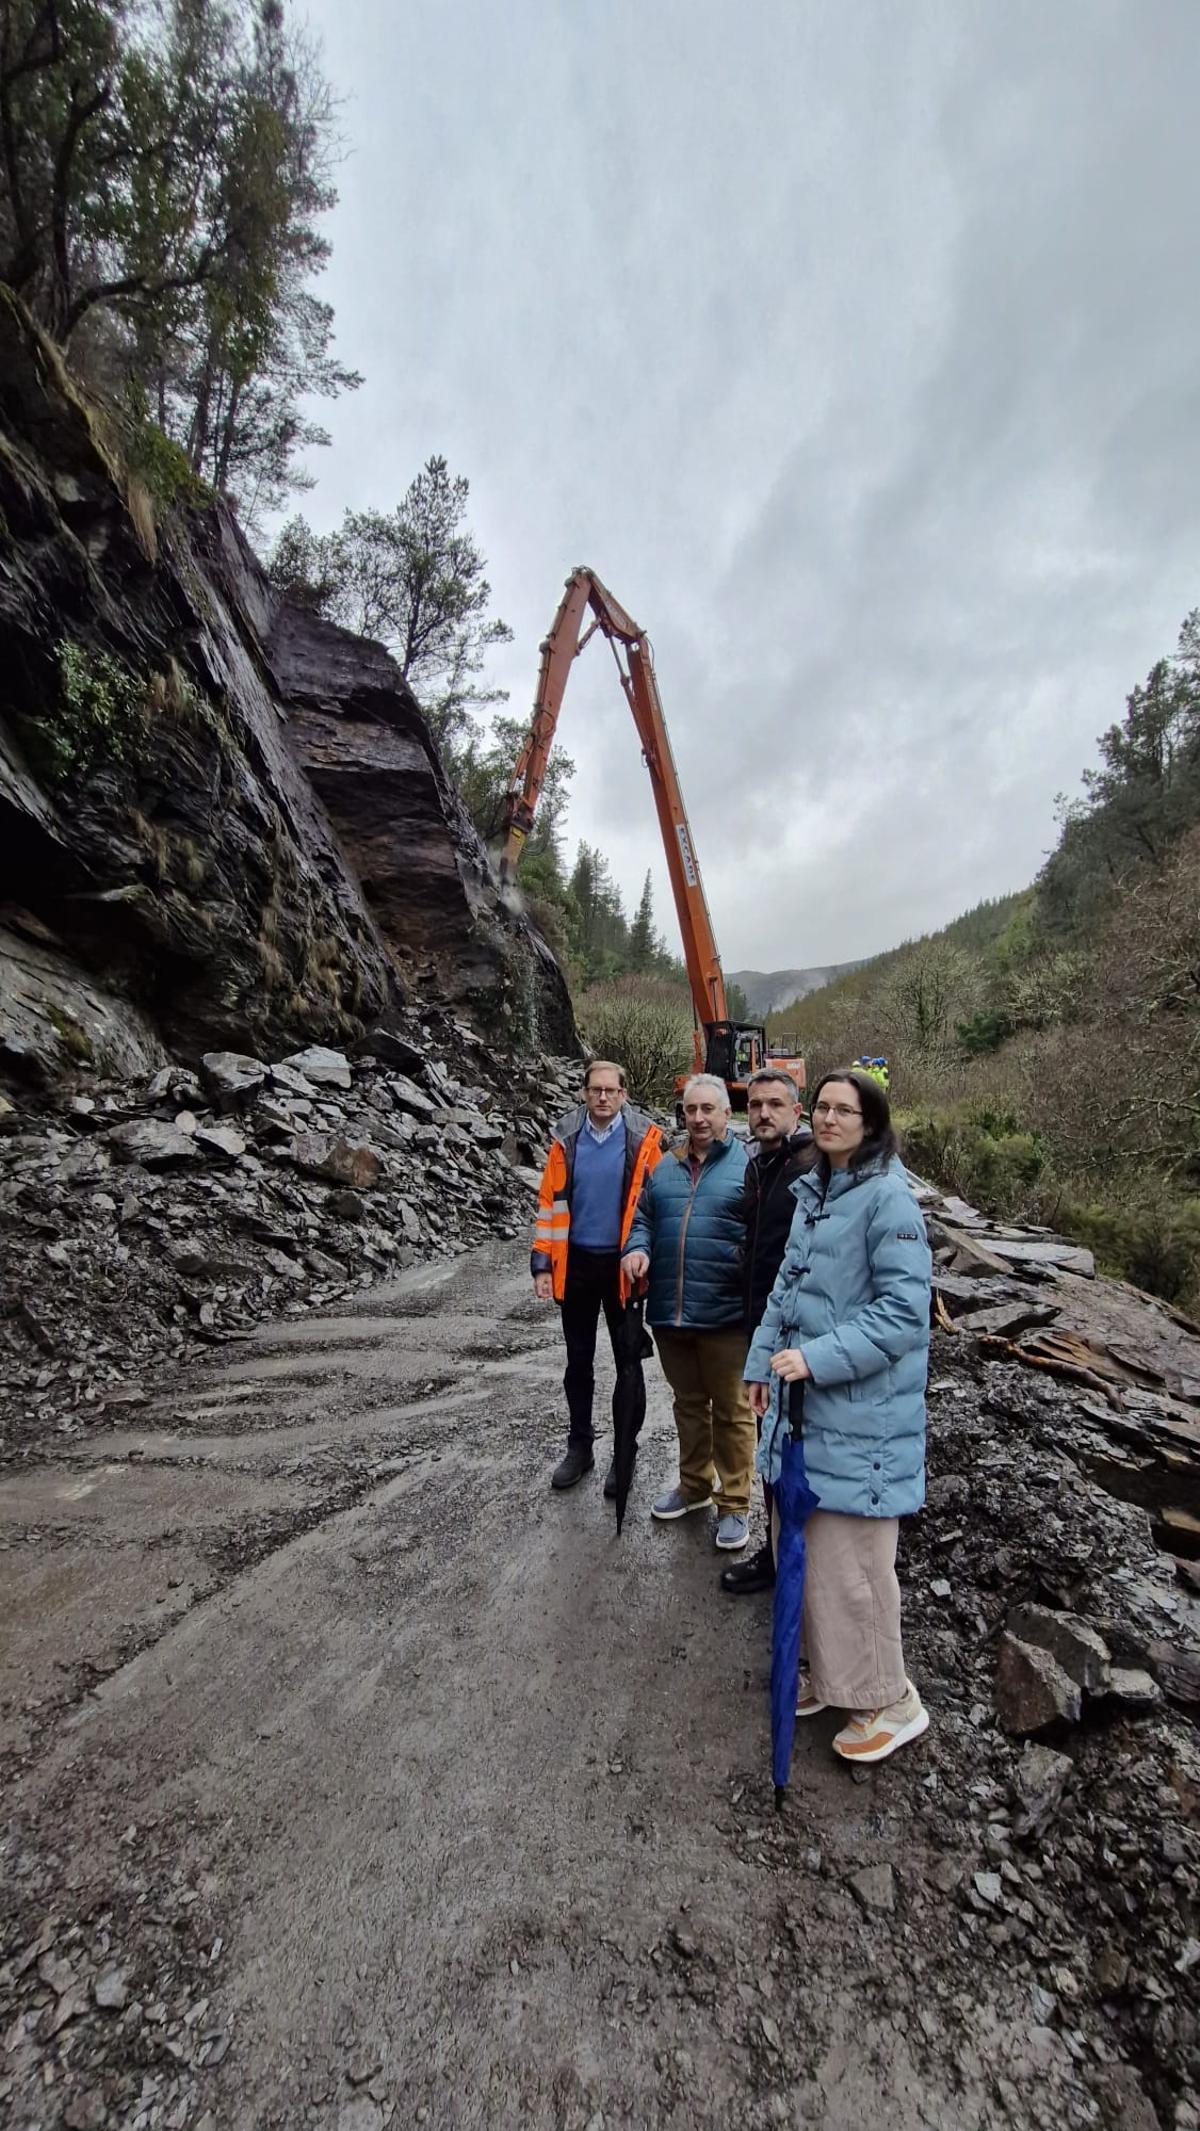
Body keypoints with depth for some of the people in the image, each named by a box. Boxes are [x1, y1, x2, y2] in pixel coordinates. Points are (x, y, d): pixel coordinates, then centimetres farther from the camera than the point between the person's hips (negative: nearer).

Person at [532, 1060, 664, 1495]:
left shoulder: (644, 1137, -9)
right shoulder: (566, 1137, -1)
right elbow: (550, 1203, 1)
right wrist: (542, 1264, -1)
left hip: (623, 1264, -2)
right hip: (576, 1263, 3)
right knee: (578, 1361, 16)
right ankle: (579, 1446, 33)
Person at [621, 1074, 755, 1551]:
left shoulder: (748, 1164, -6)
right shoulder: (664, 1166, 9)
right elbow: (643, 1219, 13)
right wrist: (637, 1248, -6)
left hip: (725, 1313, -5)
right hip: (669, 1311, 5)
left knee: (731, 1411, 10)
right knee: (688, 1403, 22)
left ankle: (734, 1504, 28)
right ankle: (694, 1485, 42)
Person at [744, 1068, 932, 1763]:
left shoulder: (888, 1197, -15)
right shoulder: (812, 1192, 8)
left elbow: (903, 1310, -18)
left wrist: (819, 1358, -23)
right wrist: (763, 1362, 13)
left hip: (861, 1415, -7)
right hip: (806, 1407, 7)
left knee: (853, 1562, 5)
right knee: (813, 1553, 19)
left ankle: (890, 1701, 29)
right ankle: (830, 1675, 40)